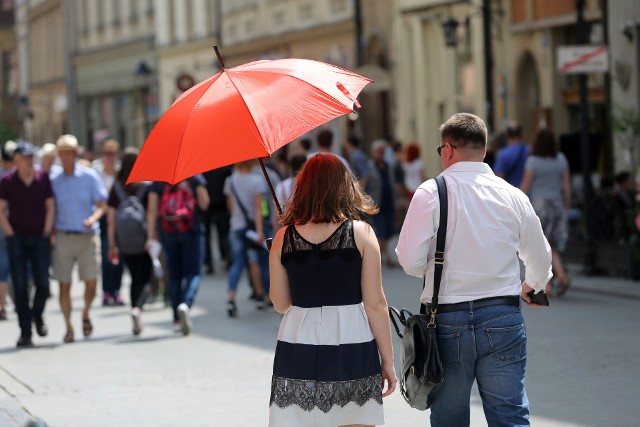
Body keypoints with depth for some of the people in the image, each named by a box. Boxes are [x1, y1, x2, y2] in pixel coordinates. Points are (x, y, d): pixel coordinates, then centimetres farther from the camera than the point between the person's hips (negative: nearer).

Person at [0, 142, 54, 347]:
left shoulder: (43, 179, 3)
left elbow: (50, 207, 6)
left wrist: (47, 232, -1)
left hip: (40, 238, 1)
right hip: (17, 239, -1)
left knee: (43, 283, -3)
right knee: (20, 286, -3)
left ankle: (37, 315, 26)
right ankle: (25, 332, 3)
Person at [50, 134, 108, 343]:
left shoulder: (90, 176, 2)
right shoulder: (54, 181, 8)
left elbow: (100, 205, 1)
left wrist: (93, 218, -20)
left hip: (87, 236, -1)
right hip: (63, 237, 1)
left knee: (91, 281, -5)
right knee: (64, 285, -3)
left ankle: (85, 314, 23)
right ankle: (69, 328, 7)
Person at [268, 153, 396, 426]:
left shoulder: (284, 237, 2)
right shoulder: (361, 234, -3)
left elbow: (280, 304, 7)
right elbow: (375, 304, -5)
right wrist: (387, 360, 2)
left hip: (297, 347, 2)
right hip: (352, 347, -2)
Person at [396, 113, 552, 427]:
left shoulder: (430, 193, -6)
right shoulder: (513, 196, 3)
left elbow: (410, 262, -11)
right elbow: (541, 260, 15)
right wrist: (534, 286, 38)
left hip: (448, 321, -1)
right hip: (503, 318, 1)